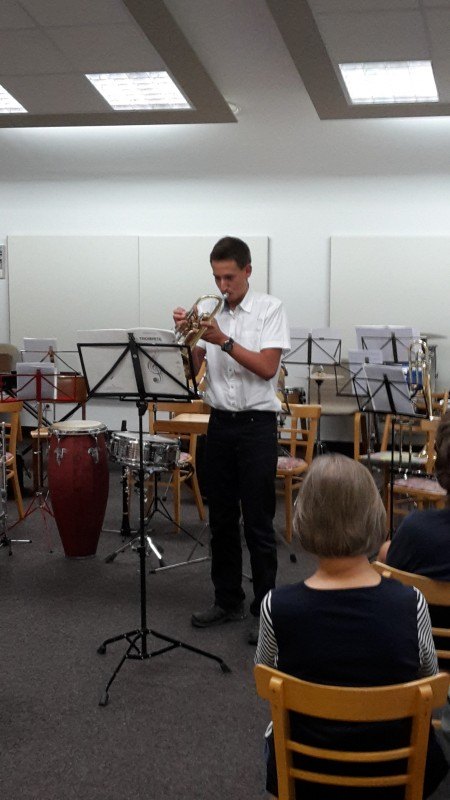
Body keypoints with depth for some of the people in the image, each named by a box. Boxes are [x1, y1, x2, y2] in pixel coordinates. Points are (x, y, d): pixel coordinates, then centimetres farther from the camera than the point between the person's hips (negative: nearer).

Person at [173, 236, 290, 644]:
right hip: (220, 423, 5)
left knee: (258, 522, -1)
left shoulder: (270, 309, -4)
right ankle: (228, 600, 24)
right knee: (222, 518, 11)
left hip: (257, 424, -5)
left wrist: (223, 341, -20)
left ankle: (265, 608, 9)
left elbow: (267, 367, -14)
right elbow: (192, 368, 6)